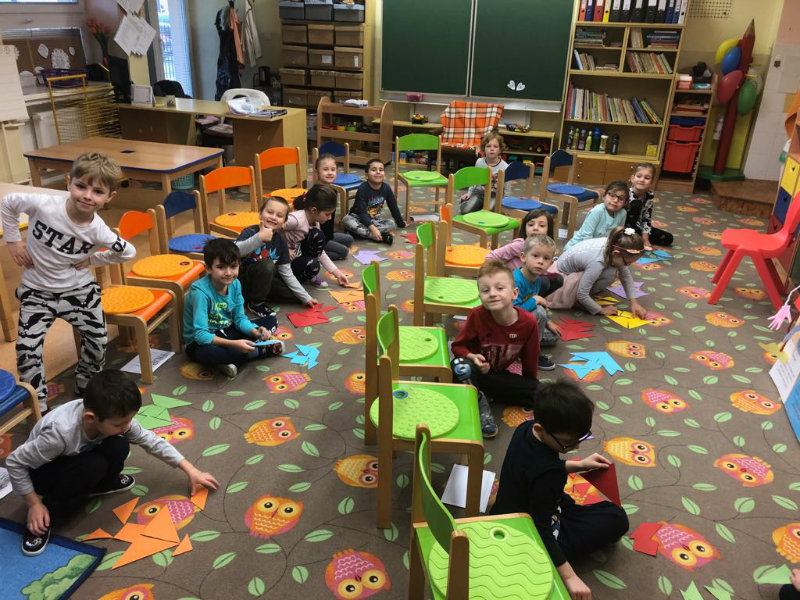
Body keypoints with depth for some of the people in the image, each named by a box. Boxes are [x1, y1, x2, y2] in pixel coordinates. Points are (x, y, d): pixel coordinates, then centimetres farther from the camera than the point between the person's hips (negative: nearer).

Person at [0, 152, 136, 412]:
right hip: (36, 291, -1)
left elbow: (129, 252, -2)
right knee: (27, 348, -9)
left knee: (98, 341, 3)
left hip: (78, 290, 1)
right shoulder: (44, 205, -25)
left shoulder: (98, 231, -20)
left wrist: (91, 259, -5)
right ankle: (39, 408, 7)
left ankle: (84, 388, 31)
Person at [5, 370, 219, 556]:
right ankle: (45, 519, -12)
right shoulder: (61, 432, -41)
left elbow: (150, 440, -14)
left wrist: (191, 470, -14)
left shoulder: (113, 416, -25)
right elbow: (14, 462, -27)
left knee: (119, 446, -24)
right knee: (94, 466, -34)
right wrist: (34, 504, -22)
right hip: (41, 472, -5)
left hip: (76, 460, 5)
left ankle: (99, 485, 7)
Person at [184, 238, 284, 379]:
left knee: (271, 321, 1)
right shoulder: (200, 292, -28)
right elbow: (200, 335, -33)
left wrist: (255, 332, -23)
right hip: (201, 341, -7)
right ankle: (261, 350, -17)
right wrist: (233, 344, -42)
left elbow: (240, 319, -2)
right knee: (209, 352, -42)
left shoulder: (235, 284, -8)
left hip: (226, 332, 7)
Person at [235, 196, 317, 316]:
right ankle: (255, 303, -12)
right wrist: (259, 238, -50)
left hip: (264, 281, 6)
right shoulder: (250, 232, -18)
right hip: (242, 284, -6)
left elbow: (287, 273, 5)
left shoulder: (281, 241, -1)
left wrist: (306, 298, 3)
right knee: (267, 265, -31)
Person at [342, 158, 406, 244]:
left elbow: (394, 208, 4)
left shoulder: (386, 188, -9)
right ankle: (382, 236, -40)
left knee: (391, 224, -22)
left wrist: (401, 224, 12)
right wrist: (373, 228, -41)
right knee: (346, 220, -35)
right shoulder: (362, 189, -22)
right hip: (358, 218, -4)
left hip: (374, 220, 4)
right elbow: (362, 213, -28)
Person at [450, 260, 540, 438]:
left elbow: (530, 358, -2)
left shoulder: (528, 322, -18)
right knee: (461, 365, -37)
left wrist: (530, 386, 9)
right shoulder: (477, 315, -22)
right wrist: (472, 357, -31)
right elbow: (458, 346, -10)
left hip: (499, 374, 3)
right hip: (475, 370, -3)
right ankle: (481, 405, -15)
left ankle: (481, 392, -10)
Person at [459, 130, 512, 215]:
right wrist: (469, 192, 6)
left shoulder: (504, 167, -11)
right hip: (479, 192, 3)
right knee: (465, 210, -18)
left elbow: (507, 189, -4)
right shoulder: (479, 162, -2)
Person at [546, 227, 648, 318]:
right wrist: (601, 310, -18)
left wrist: (634, 302, -9)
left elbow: (626, 275, -3)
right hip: (562, 276, -8)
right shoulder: (597, 262, -39)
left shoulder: (614, 246, -19)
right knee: (610, 272, -27)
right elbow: (581, 295, -32)